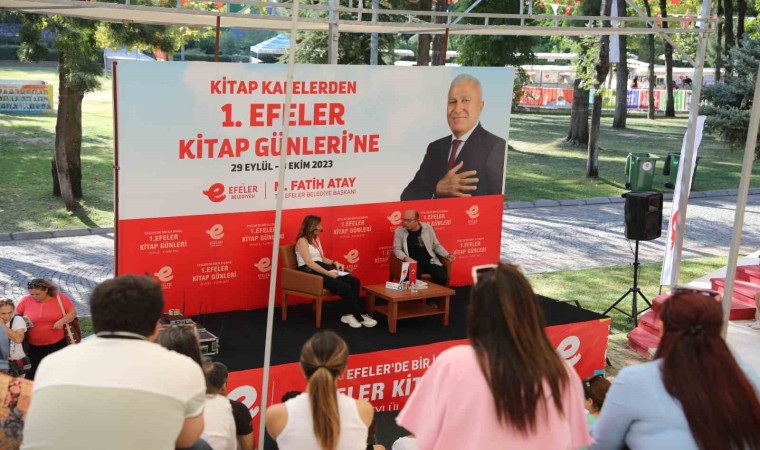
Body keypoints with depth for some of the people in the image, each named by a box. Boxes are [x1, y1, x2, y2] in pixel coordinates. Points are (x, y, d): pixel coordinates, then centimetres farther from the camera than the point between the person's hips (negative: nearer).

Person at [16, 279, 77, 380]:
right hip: (34, 344, 1)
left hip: (58, 342, -1)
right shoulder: (25, 301, -7)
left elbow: (73, 312, -6)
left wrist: (61, 321, -23)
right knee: (32, 371, 8)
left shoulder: (60, 298, -11)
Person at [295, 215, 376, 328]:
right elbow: (309, 263, -18)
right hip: (310, 273, -9)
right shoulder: (302, 241, -8)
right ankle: (358, 317, -12)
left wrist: (334, 263, 4)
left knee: (354, 281, -14)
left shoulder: (316, 238, 20)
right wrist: (328, 273, -23)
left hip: (321, 269, 9)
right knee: (345, 287, -25)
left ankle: (348, 314, -15)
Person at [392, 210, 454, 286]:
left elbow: (436, 245, 17)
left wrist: (447, 255, 1)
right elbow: (397, 249, 1)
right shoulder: (399, 231, 4)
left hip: (430, 261, 2)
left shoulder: (427, 228, 9)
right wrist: (406, 258, -19)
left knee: (442, 277, -25)